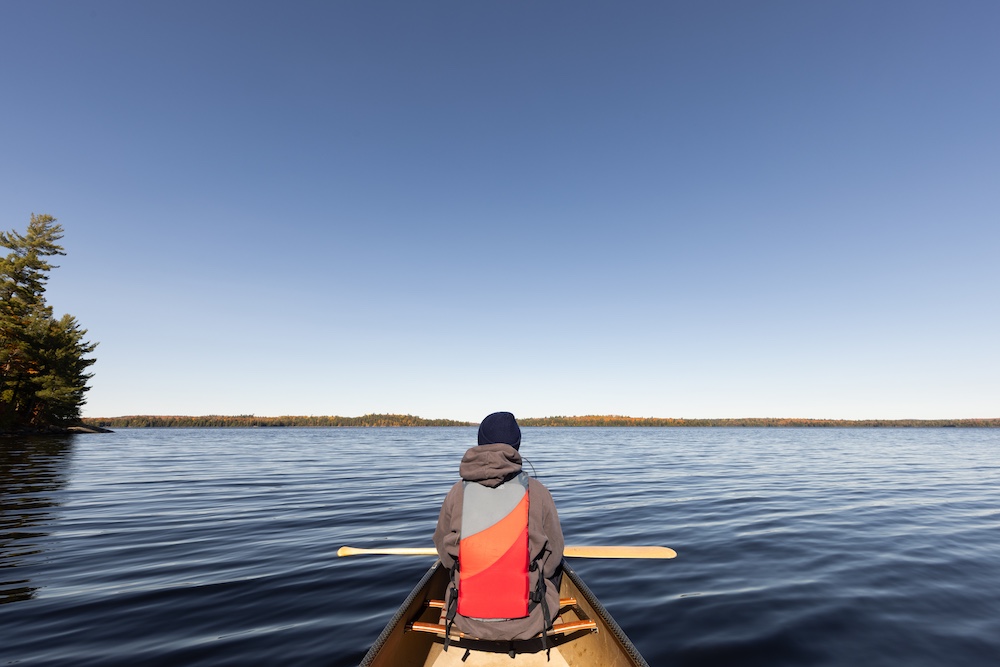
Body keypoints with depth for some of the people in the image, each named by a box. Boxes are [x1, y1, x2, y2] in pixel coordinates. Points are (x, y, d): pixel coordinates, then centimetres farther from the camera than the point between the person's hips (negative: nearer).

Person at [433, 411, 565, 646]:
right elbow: (553, 556, -5)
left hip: (467, 622, 2)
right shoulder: (537, 492, -16)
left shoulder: (458, 492, -12)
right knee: (556, 564, 26)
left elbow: (445, 555, 1)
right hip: (528, 623, -1)